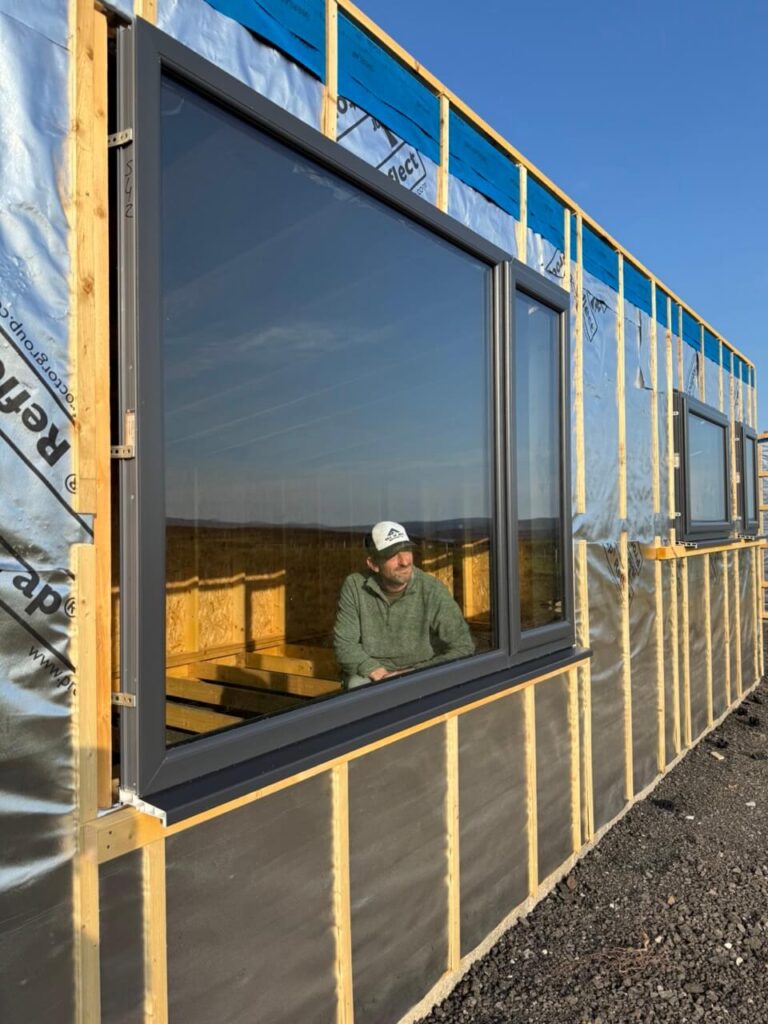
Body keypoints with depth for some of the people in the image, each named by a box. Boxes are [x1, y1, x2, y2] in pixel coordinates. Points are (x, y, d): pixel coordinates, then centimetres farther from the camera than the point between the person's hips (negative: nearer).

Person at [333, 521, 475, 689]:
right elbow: (344, 643, -3)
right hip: (371, 677, 0)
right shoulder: (354, 587, -8)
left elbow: (463, 647, -11)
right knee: (356, 685, -31)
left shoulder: (433, 591, -14)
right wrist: (375, 671, -20)